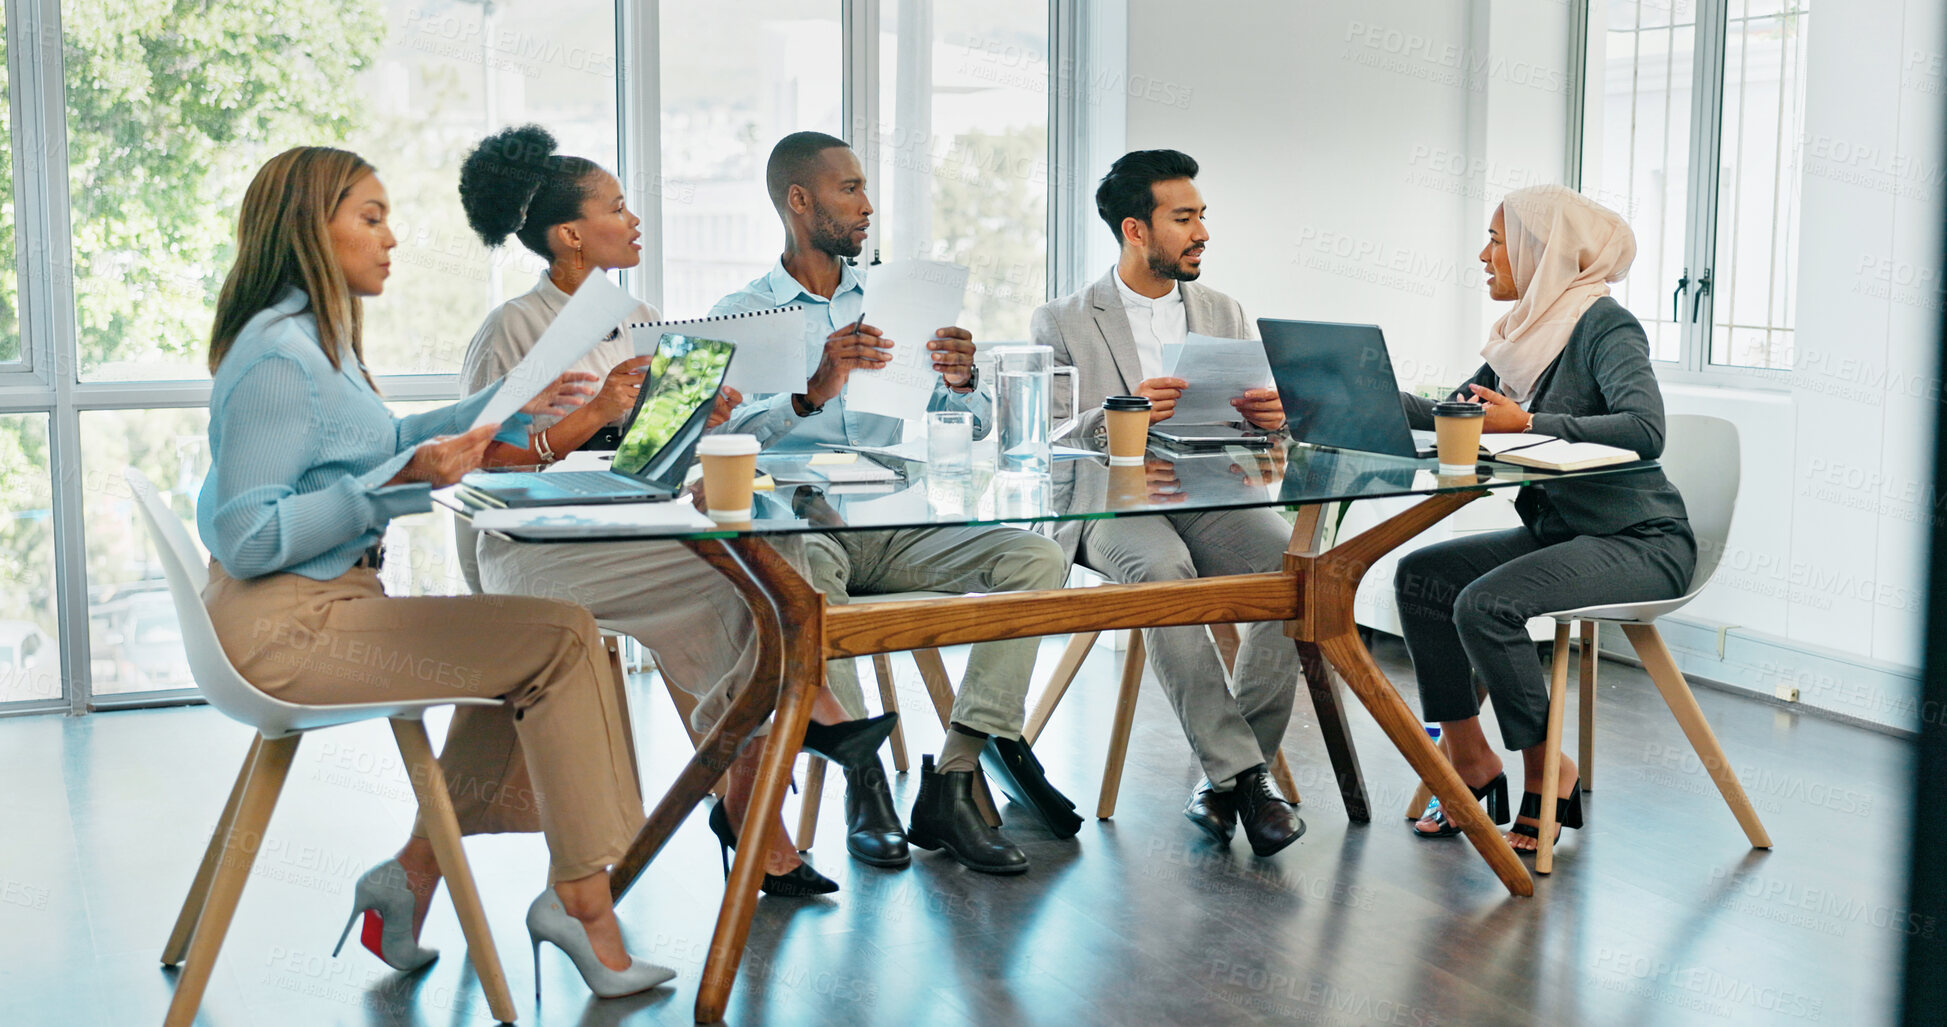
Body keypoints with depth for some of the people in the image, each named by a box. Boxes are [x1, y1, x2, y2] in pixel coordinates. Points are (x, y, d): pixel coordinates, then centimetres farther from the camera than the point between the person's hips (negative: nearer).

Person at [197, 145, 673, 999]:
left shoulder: (318, 339, 13)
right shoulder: (278, 358, -19)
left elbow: (377, 447, 27)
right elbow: (246, 538, -22)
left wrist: (507, 408, 21)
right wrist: (399, 482, -26)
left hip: (322, 607, 10)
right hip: (286, 626, -10)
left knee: (529, 657, 14)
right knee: (564, 639, -12)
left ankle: (414, 873, 14)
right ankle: (580, 898, -4)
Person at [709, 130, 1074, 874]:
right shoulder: (741, 315, 7)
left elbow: (974, 424, 15)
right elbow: (722, 436, -10)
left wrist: (961, 381, -9)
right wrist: (812, 393, -27)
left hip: (897, 527, 4)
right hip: (797, 525, -4)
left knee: (1036, 557, -20)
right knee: (798, 564, -39)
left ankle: (952, 785, -23)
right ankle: (864, 776, -25)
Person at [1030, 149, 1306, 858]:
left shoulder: (1225, 315, 20)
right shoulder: (1063, 324, 8)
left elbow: (1261, 432, 17)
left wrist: (1269, 418, -8)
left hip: (1212, 498, 3)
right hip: (1110, 503, -3)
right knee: (1162, 568, -37)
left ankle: (1228, 769, -17)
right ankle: (1242, 772, -28)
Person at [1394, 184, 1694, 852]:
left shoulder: (1605, 325, -14)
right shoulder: (1529, 330, 12)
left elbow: (1645, 430, -29)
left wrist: (1527, 424, -29)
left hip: (1641, 541, -9)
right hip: (1563, 532, 9)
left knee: (1484, 603, -27)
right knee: (1420, 575, -4)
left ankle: (1549, 772, -8)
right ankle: (1471, 762, 2)